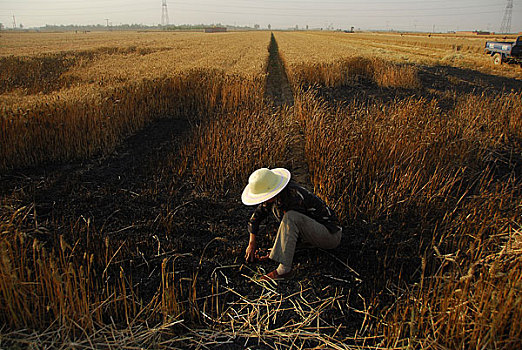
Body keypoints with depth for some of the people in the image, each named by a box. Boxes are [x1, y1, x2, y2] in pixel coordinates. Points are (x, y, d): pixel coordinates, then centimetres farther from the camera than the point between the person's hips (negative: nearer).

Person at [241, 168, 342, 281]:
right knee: (274, 205, 10)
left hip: (331, 236, -9)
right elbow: (257, 215, 7)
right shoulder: (275, 195, -5)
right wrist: (252, 244, 5)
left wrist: (274, 254, -11)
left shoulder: (294, 198, -29)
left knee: (291, 217, -34)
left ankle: (285, 269, -30)